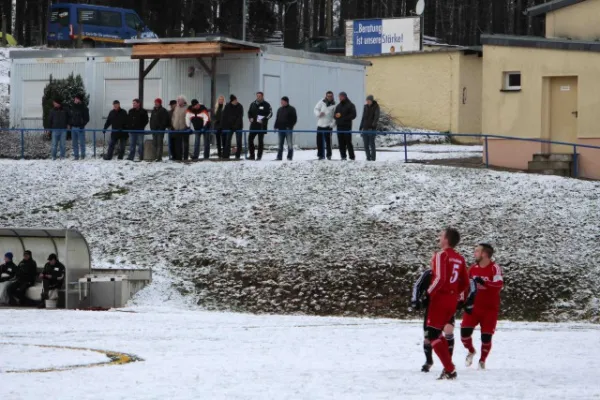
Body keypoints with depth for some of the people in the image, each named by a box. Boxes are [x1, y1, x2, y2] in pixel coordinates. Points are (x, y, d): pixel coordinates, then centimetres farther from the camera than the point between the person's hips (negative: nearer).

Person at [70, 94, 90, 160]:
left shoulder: (84, 108, -3)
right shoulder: (73, 107, 13)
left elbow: (87, 118, -4)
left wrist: (82, 125, -14)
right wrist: (70, 125, 9)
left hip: (80, 128, -5)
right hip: (73, 127, 5)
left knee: (82, 142, -3)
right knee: (75, 143, 6)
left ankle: (83, 155, 4)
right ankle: (76, 155, 10)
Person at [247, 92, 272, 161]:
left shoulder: (266, 105, -2)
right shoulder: (253, 104, 11)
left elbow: (270, 113, -7)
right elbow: (249, 112, 21)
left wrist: (263, 119, -17)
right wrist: (250, 118, 2)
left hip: (261, 126, -5)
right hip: (253, 125, 5)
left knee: (260, 140, 1)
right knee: (250, 139, 0)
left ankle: (259, 156, 6)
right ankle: (252, 155, 8)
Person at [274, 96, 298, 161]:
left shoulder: (291, 109, -2)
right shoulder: (280, 109, 16)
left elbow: (294, 119, -5)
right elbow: (277, 119, 20)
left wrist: (290, 126, -14)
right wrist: (276, 126, 9)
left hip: (288, 129, -6)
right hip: (281, 129, 6)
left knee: (290, 144, -2)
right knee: (280, 144, 6)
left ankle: (289, 157, 0)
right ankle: (279, 156, 8)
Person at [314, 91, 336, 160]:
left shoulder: (334, 105, -1)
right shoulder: (321, 102, 6)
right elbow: (316, 109, 8)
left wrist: (332, 124, -16)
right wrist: (319, 113, -13)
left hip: (328, 125, -3)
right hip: (320, 125, 3)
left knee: (328, 141, -6)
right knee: (319, 140, 4)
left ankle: (329, 155, 3)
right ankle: (321, 155, 12)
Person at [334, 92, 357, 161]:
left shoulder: (350, 105, 0)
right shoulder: (338, 106, 19)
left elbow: (353, 115, -8)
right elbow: (335, 115, 21)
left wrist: (343, 118, -15)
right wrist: (336, 116, -4)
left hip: (347, 126, -6)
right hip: (339, 126, 6)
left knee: (348, 142, -8)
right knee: (341, 143, 3)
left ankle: (352, 157, -5)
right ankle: (343, 156, 7)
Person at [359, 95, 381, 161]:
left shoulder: (376, 107, -3)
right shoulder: (366, 107, 14)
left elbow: (376, 116, -14)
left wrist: (374, 123, -29)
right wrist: (361, 126, 19)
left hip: (372, 128, -6)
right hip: (365, 128, 6)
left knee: (371, 143, -8)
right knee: (366, 144, 4)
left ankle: (373, 158, -5)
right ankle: (368, 157, 10)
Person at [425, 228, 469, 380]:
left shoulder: (441, 255, -12)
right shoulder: (460, 259, 11)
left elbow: (439, 278, -21)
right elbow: (465, 283, 14)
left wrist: (428, 293, -12)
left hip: (440, 299, -8)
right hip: (452, 301, 8)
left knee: (433, 335, -3)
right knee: (437, 333, 21)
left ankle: (450, 370, -11)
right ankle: (448, 365, 17)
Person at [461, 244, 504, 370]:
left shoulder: (494, 268, -13)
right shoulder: (473, 269, 5)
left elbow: (499, 284, -29)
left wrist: (484, 282, -42)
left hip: (490, 309, -4)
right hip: (474, 307, 4)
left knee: (486, 336, -1)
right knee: (465, 331, -9)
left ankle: (482, 360, 21)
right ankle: (471, 351, 21)